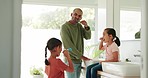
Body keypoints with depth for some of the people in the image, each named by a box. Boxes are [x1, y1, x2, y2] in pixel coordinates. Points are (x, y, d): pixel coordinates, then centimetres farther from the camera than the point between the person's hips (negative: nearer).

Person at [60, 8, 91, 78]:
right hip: (71, 60, -7)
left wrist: (86, 27, -11)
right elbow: (68, 45, -18)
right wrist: (81, 56, -16)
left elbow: (88, 37, 7)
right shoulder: (65, 27, -12)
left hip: (79, 60, 7)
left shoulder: (79, 26, 10)